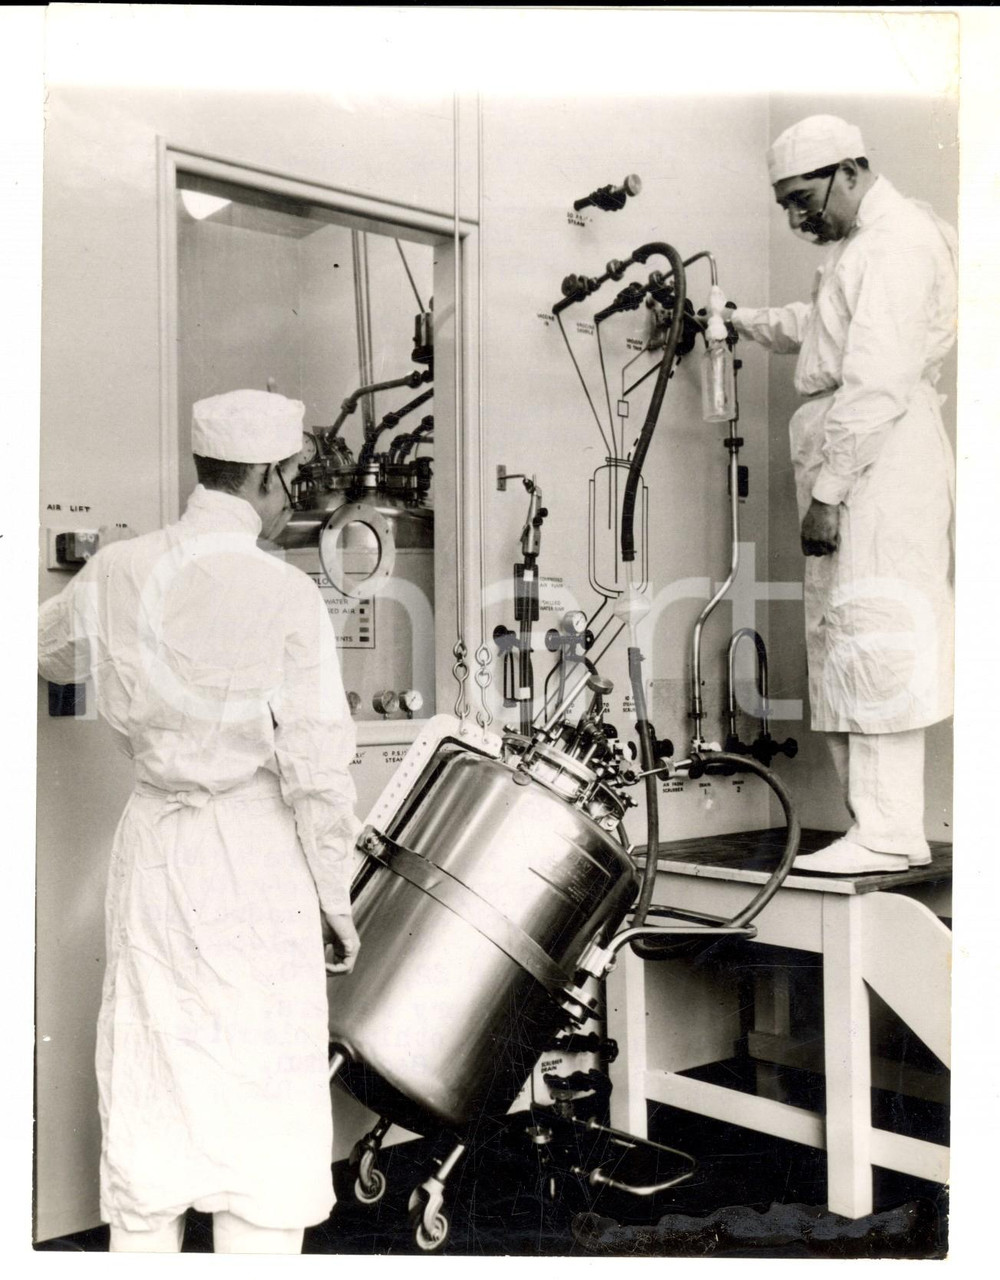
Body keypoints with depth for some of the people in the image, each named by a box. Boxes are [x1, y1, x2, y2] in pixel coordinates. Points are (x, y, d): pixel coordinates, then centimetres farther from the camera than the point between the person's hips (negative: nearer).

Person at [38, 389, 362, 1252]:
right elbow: (315, 767, -14)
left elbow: (47, 655, 20)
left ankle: (142, 1241, 32)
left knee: (148, 1082, 18)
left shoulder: (116, 573, 0)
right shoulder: (284, 595, -15)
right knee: (261, 1091, 8)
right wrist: (335, 896, -3)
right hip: (254, 855, -5)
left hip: (152, 843, 5)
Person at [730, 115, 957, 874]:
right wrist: (738, 321, 33)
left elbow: (877, 384, -19)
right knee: (841, 642, 7)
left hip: (882, 462, -10)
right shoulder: (859, 246, 23)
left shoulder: (898, 242, -10)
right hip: (851, 464, 10)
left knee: (873, 640, -12)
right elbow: (818, 327, 41)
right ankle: (886, 827, 12)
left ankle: (889, 837, -8)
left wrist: (826, 491, -20)